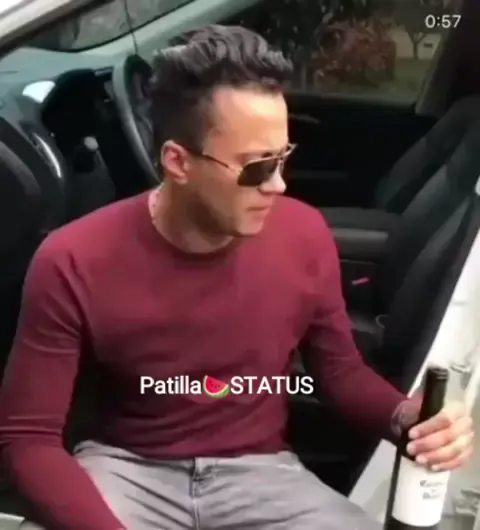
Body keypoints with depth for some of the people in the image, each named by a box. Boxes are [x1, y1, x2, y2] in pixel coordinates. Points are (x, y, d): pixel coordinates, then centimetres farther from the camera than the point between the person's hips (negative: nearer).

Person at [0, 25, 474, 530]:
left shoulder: (305, 236, -9)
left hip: (258, 471, 2)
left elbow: (340, 370, 6)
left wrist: (406, 416, -16)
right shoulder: (73, 264, -18)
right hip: (128, 468, -1)